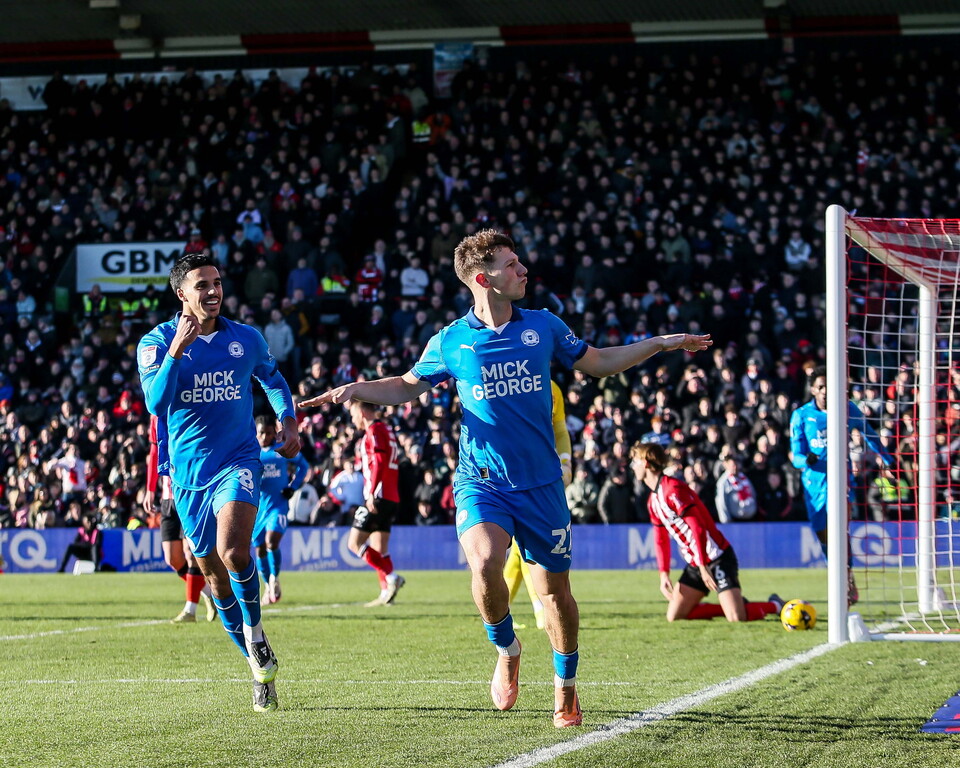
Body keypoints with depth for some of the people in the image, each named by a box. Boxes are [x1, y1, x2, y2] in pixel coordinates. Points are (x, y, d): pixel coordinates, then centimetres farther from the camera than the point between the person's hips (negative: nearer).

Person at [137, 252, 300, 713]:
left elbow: (272, 378, 25)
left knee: (232, 551, -27)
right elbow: (156, 402, -18)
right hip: (187, 471, 1)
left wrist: (288, 421, 10)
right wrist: (177, 349, -26)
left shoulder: (246, 339, 5)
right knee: (213, 576, 6)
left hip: (238, 462, -1)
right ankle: (261, 668, 21)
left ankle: (255, 631, -2)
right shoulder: (156, 342, -3)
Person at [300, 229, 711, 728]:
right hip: (481, 483, -2)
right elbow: (407, 386, 15)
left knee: (555, 589, 5)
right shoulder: (450, 342, -2)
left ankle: (565, 690, 27)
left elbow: (597, 363, 18)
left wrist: (662, 344, 13)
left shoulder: (542, 326, 2)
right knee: (485, 562, -27)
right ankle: (506, 650, 1)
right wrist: (357, 389, -2)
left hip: (540, 483, 2)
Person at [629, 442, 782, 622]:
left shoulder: (673, 489, -17)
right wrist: (664, 574, 9)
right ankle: (737, 606, 11)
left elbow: (698, 527, -22)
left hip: (717, 559, -9)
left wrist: (704, 567, -23)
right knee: (674, 617, 1)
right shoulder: (653, 500, 12)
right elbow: (661, 540, 19)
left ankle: (775, 606, 11)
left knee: (737, 619, -19)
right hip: (695, 564, 9)